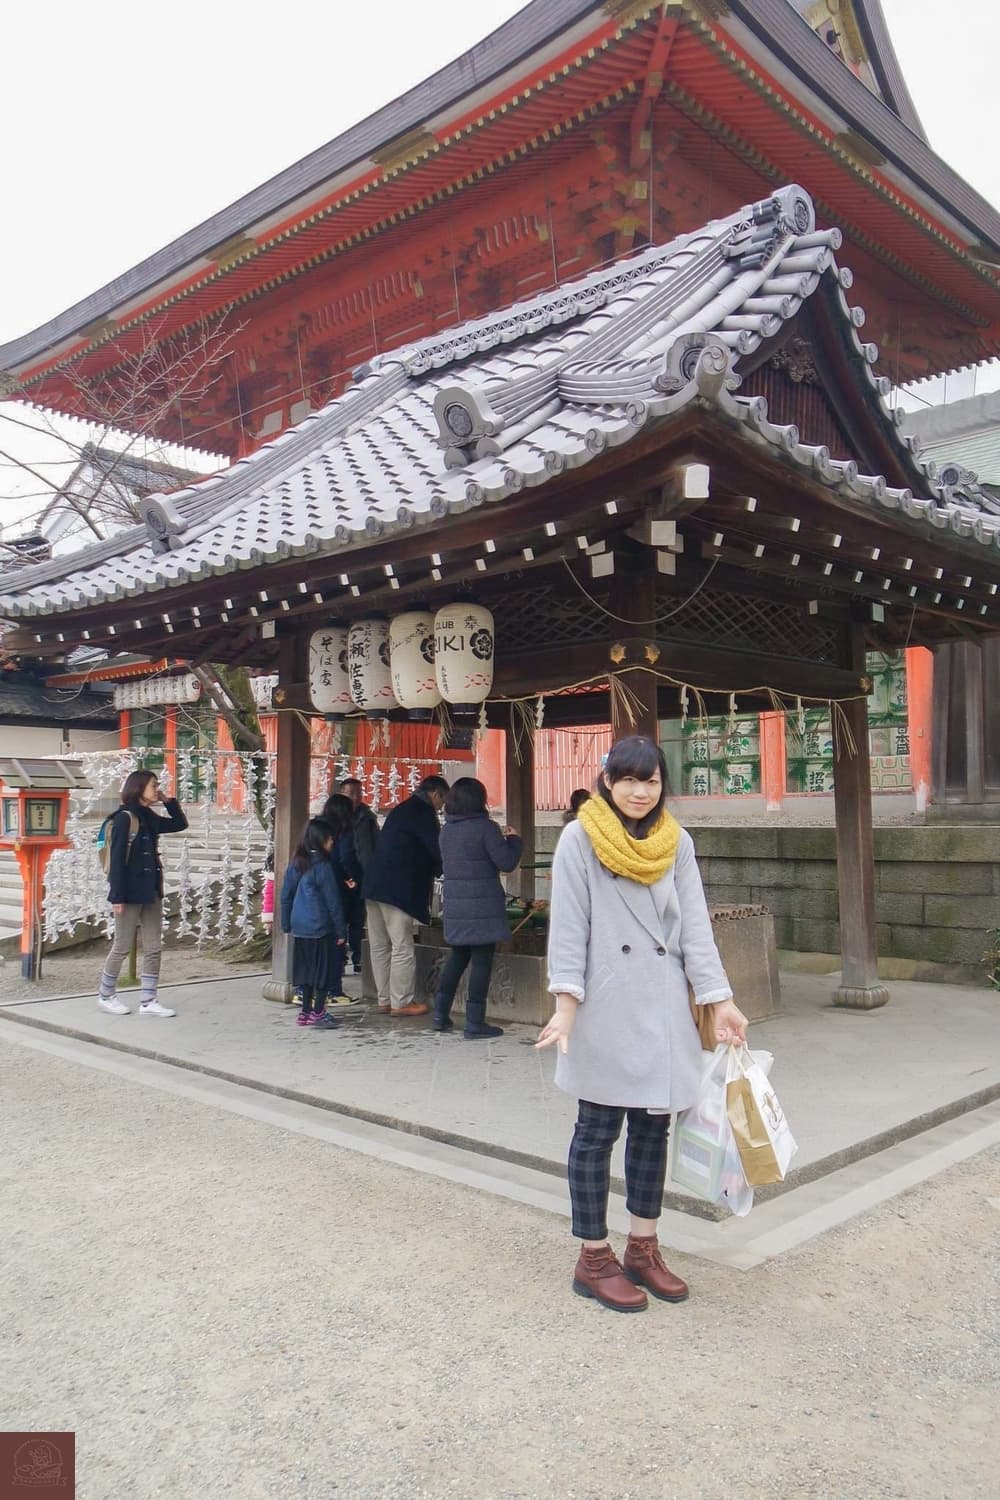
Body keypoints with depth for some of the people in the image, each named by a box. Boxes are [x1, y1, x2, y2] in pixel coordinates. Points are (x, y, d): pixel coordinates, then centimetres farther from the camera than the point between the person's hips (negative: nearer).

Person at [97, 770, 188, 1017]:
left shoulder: (149, 818, 10)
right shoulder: (124, 818, -12)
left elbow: (180, 824, 23)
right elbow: (117, 858, -15)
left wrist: (169, 801, 8)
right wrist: (117, 896, -18)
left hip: (151, 892, 7)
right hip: (130, 893, -7)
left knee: (154, 948, 6)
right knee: (123, 947, 4)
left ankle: (148, 1001, 12)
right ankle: (105, 995, 23)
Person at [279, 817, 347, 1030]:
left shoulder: (296, 864, 6)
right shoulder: (322, 866, -14)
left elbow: (285, 896, 10)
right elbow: (333, 902, -11)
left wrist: (286, 924, 18)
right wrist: (341, 930, -5)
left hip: (299, 927, 7)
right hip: (320, 927, -7)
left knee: (306, 968, 14)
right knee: (324, 968, 3)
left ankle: (305, 1012, 19)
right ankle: (318, 1013, 6)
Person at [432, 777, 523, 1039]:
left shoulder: (446, 830, 9)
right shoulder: (485, 827, -13)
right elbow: (507, 862, -13)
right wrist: (512, 839, 6)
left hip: (454, 906, 7)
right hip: (482, 907, -7)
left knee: (457, 957, 19)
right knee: (481, 961, 0)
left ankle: (440, 1015, 21)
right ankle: (474, 1022, 3)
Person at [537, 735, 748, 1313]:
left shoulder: (676, 842, 7)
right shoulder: (580, 839, -5)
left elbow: (694, 922, 5)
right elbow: (568, 925, -7)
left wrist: (720, 999, -2)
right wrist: (566, 1003, -14)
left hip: (663, 1007, 5)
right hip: (605, 1007, -4)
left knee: (654, 1127, 13)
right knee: (598, 1130, 5)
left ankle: (643, 1249, 28)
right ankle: (594, 1259, 19)